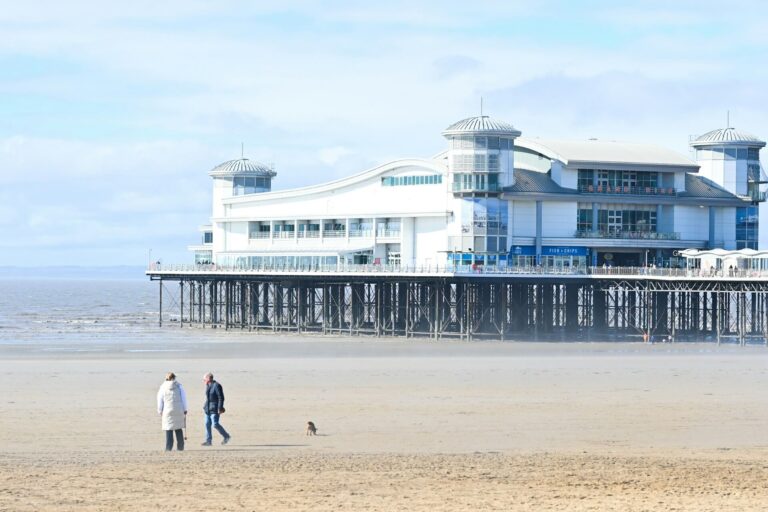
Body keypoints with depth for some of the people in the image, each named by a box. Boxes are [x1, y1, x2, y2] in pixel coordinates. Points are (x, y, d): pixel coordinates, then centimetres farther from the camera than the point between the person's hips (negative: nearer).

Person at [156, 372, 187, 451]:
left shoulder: (163, 388, 3)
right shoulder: (179, 387, 2)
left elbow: (160, 400, 6)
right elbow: (184, 398, 3)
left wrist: (160, 411, 13)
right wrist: (185, 410, 10)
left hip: (168, 411, -1)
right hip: (179, 411, 1)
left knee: (169, 430, 0)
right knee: (179, 430, 11)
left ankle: (168, 447, -7)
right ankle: (180, 447, 12)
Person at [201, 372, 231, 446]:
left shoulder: (216, 386, -14)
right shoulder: (208, 386, 13)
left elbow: (221, 398, -16)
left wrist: (220, 409, -19)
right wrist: (205, 407, 21)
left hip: (214, 409, -9)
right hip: (208, 409, 9)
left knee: (215, 424, -11)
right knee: (207, 424, 5)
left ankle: (226, 436, 6)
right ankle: (208, 441, 9)